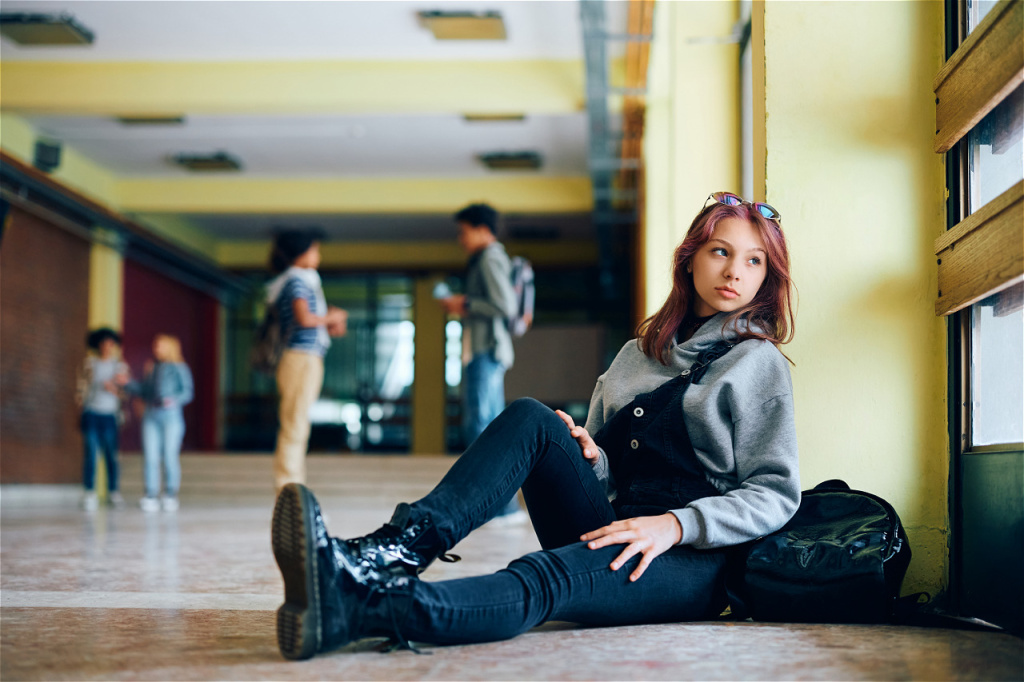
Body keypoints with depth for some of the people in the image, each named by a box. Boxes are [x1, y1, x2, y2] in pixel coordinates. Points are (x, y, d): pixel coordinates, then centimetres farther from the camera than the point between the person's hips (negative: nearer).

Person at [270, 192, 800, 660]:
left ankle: (357, 606, -60)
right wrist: (589, 456, -3)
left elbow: (776, 494, -2)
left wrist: (675, 524, -18)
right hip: (612, 537, 5)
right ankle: (394, 552, -37)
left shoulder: (757, 363, 5)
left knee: (542, 580, -36)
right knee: (530, 419, -19)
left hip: (692, 563, -5)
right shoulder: (636, 355, 22)